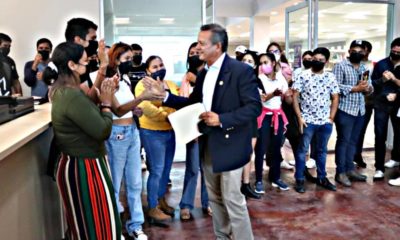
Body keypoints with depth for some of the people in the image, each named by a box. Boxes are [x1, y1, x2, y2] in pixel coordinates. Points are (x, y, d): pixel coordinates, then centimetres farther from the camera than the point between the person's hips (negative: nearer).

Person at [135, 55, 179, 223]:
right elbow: (145, 107, -21)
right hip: (153, 133, -7)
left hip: (170, 132, 7)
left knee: (166, 169, 15)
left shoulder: (171, 84, 14)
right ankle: (153, 208, 8)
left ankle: (161, 200, 31)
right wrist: (166, 116, -26)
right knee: (156, 171, -4)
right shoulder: (143, 85, -7)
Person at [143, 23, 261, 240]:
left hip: (229, 145, -7)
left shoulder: (241, 70, -14)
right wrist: (164, 95, 1)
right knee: (215, 199, 18)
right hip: (208, 146, 8)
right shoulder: (203, 74, 10)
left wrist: (221, 119, -25)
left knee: (233, 200, -1)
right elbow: (192, 104, 11)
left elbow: (254, 107, -18)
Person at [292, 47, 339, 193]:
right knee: (303, 150, 4)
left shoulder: (330, 77, 5)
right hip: (307, 120, -3)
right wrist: (299, 117, -11)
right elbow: (295, 96, -6)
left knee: (322, 150, 15)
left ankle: (321, 178, 28)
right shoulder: (303, 75, -5)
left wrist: (331, 118, 2)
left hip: (325, 122, 4)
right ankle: (299, 180, 14)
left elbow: (335, 98, 9)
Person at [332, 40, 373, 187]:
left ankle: (350, 169, 22)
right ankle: (340, 172, 6)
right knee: (343, 141, -1)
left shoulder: (365, 68, 15)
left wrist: (368, 88, -8)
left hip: (360, 110, 7)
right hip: (345, 110, -6)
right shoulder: (340, 66, -5)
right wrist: (355, 88, -19)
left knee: (353, 141, 12)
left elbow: (370, 87, 15)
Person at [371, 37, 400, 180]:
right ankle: (379, 168, 0)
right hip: (381, 105, -1)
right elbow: (372, 83, 1)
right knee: (380, 136, -5)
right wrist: (382, 79, -16)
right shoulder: (381, 64, 1)